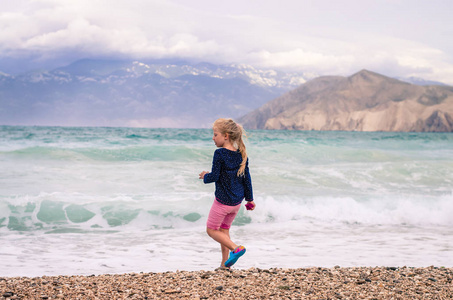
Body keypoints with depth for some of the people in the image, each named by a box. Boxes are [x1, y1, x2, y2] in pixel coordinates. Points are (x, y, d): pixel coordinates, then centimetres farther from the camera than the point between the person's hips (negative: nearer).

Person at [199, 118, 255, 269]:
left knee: (211, 229, 8)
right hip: (237, 201, 7)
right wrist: (249, 198, 15)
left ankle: (235, 248, -11)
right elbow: (246, 177, 7)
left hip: (222, 201, -7)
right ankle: (225, 263, 20)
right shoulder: (241, 154, 2)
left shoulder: (219, 154, -18)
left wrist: (205, 176, 5)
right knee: (224, 229, 21)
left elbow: (215, 176, -18)